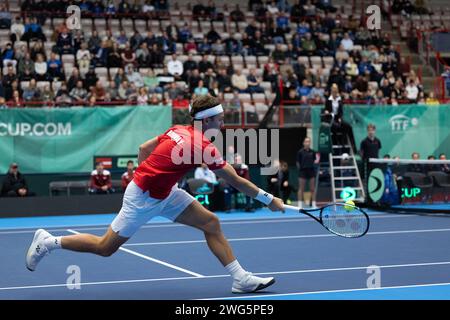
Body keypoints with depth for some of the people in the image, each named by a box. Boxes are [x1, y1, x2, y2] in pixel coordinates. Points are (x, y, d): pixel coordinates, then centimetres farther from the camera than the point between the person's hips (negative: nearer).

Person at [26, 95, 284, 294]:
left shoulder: (179, 131, 0)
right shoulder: (204, 147, -24)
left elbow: (144, 149, 9)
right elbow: (236, 181, -18)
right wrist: (269, 199, -11)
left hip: (164, 193, 9)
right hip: (143, 198, -9)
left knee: (211, 223, 0)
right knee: (105, 248, 3)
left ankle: (241, 278, 2)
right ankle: (48, 242, 20)